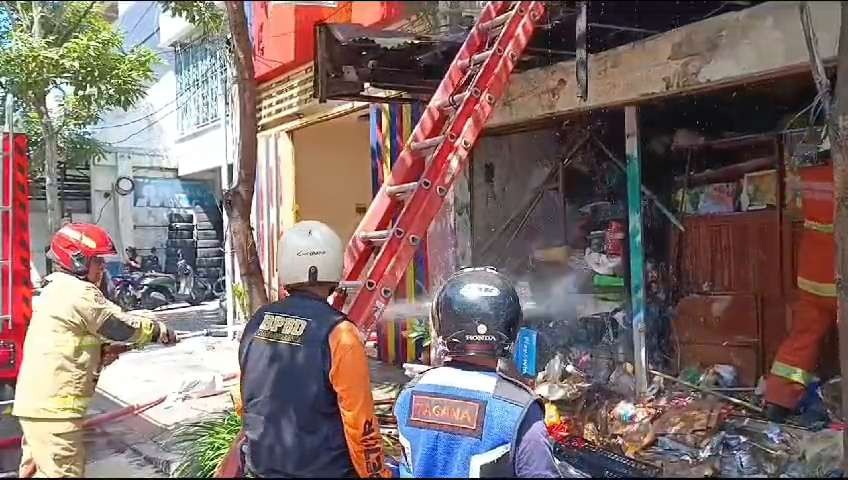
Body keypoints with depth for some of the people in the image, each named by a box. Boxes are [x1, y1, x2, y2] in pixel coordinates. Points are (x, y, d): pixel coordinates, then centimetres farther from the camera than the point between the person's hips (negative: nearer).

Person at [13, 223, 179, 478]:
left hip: (36, 401, 11)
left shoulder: (56, 289, 17)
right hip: (53, 405, -11)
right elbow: (122, 326, -11)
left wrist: (106, 351, 8)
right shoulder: (79, 292, -15)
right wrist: (161, 331, 3)